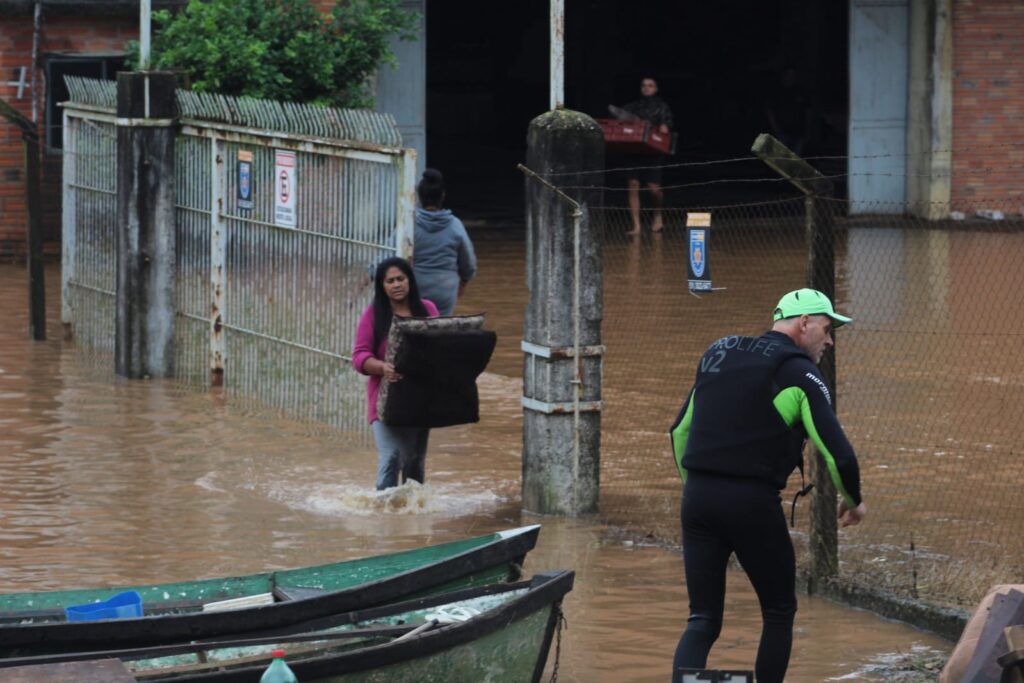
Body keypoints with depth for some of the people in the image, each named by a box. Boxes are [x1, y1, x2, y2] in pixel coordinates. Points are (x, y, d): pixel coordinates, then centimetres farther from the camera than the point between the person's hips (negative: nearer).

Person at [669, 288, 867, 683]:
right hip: (752, 503, -5)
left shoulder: (718, 354, 16)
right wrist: (853, 501, 10)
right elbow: (835, 450, -8)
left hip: (697, 499, 5)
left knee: (703, 619, 6)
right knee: (779, 612, 14)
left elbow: (680, 431, 22)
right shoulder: (797, 372, -3)